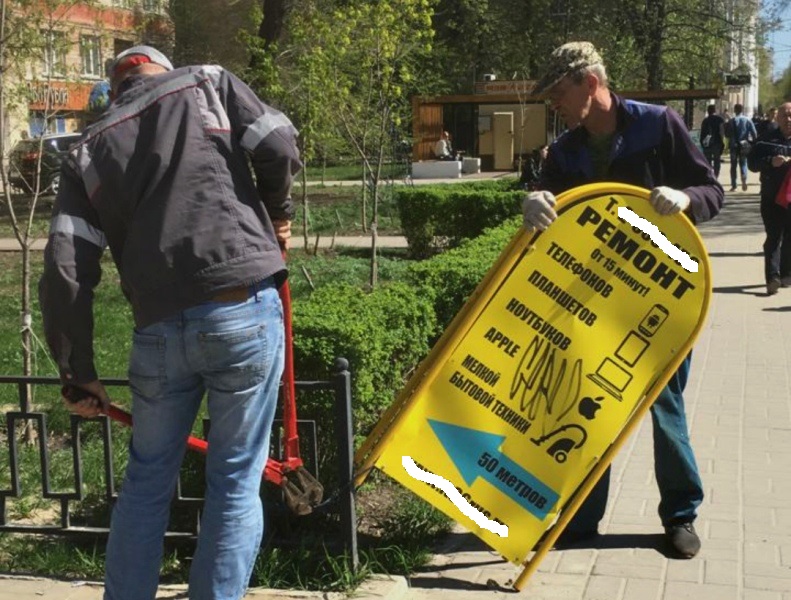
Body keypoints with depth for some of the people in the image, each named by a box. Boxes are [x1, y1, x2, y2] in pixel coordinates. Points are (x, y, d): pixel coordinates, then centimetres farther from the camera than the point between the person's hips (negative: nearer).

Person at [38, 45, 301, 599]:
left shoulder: (88, 151, 17)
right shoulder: (208, 82, 13)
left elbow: (66, 271, 8)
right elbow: (279, 147, 0)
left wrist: (78, 372, 14)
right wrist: (278, 213, 20)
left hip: (160, 327, 3)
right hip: (245, 309, -2)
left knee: (146, 481, 19)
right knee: (235, 482, 8)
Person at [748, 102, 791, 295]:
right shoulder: (767, 138, 3)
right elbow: (752, 163, 0)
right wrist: (770, 161, -18)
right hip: (772, 197, -2)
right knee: (773, 237, -8)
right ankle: (772, 277, -15)